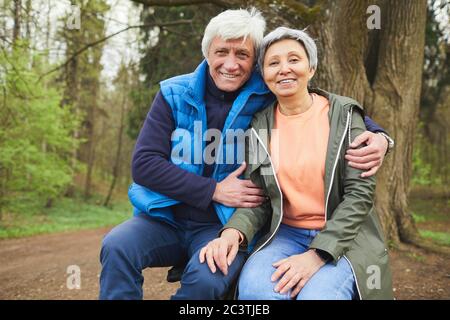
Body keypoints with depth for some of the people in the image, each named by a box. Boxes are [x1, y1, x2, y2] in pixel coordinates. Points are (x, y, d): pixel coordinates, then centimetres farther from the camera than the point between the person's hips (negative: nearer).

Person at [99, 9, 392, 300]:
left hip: (223, 226, -1)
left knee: (207, 278, -31)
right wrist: (214, 190, -14)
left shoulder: (267, 98, -2)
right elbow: (143, 164, -7)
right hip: (165, 219, 1)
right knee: (117, 246, -28)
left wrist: (376, 135, -13)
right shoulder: (175, 94, -1)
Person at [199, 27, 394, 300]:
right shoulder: (260, 125, 2)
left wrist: (316, 255, -20)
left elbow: (360, 192, -10)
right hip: (285, 234, 2)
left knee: (317, 295, -31)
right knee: (254, 288, -29)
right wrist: (234, 231, -20)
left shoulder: (344, 114, -5)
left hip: (343, 237, -1)